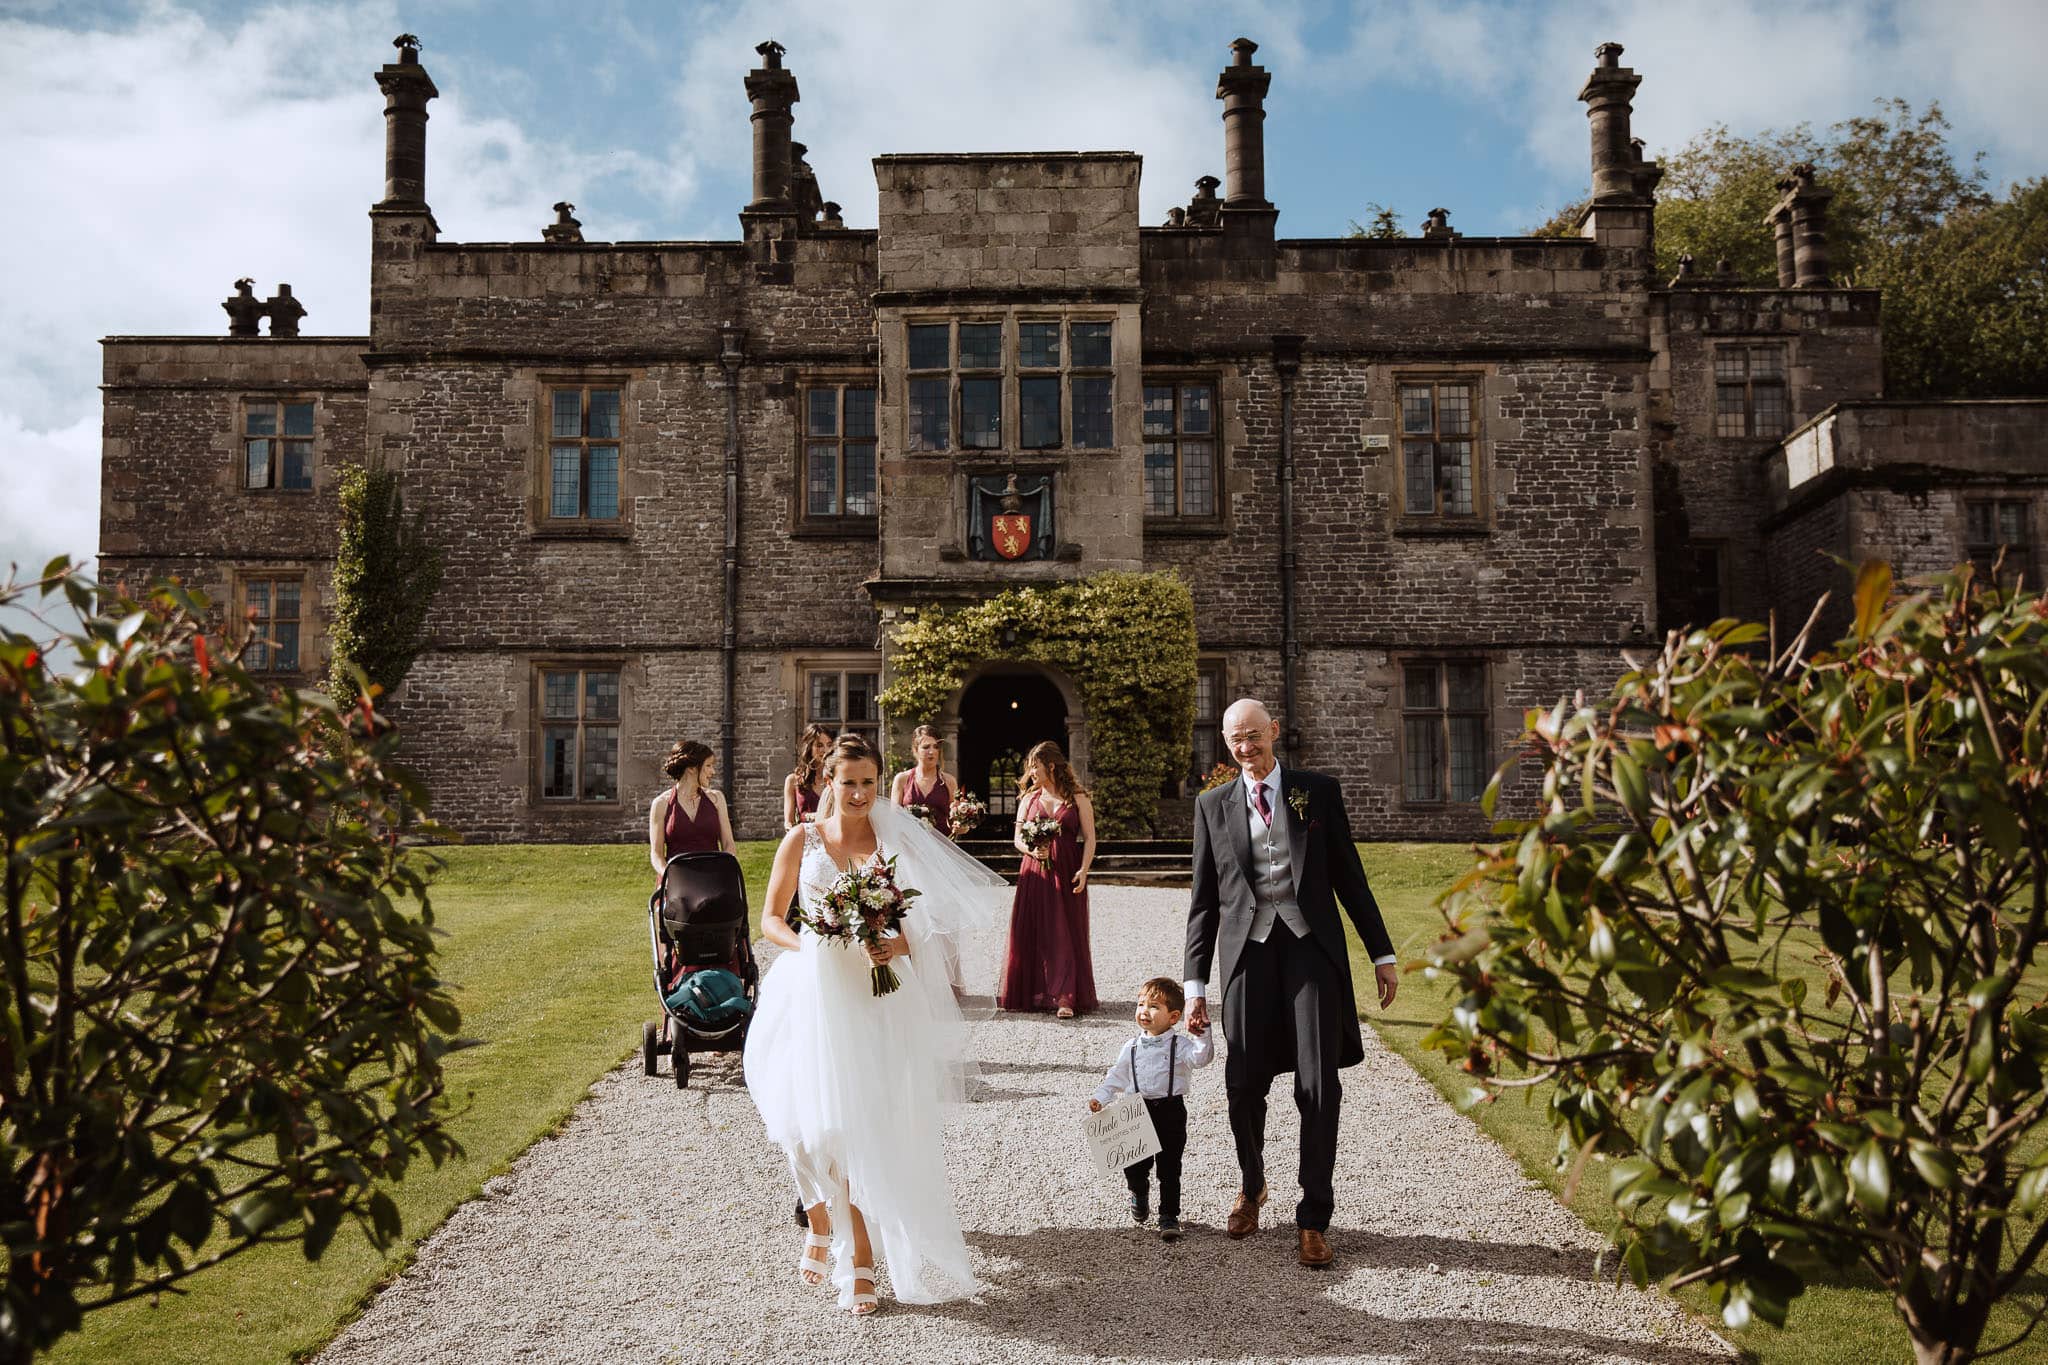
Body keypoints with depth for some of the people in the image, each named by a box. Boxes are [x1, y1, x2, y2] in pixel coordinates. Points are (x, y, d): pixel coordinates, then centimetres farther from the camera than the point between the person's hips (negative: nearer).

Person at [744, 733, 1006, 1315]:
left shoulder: (896, 844, 6)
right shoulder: (802, 840, 5)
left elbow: (916, 928, 7)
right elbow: (770, 920, 7)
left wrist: (896, 946, -15)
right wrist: (808, 946, -13)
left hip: (876, 1001, 0)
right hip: (813, 995, 1)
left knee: (867, 1129, -6)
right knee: (813, 1124, 0)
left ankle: (862, 1259, 6)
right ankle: (821, 1224, 30)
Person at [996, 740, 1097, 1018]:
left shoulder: (1077, 798, 3)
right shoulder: (1029, 799, 11)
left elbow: (1089, 838, -1)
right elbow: (1017, 838, 11)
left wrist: (1083, 870, -14)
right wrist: (1031, 850, -10)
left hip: (1067, 873, -3)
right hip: (1035, 873, 3)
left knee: (1065, 933, -5)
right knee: (1030, 932, 1)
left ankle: (1065, 998, -6)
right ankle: (1031, 994, 9)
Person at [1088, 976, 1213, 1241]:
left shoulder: (1179, 1045, -3)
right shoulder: (1131, 1047, 7)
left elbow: (1201, 1057, -21)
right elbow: (1116, 1077, 12)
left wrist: (1203, 1033, -35)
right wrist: (1099, 1098, -1)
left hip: (1170, 1112, -3)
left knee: (1169, 1168, 2)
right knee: (1134, 1166, 9)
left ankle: (1169, 1217, 15)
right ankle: (1139, 1194, 42)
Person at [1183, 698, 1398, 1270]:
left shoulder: (1318, 791, 7)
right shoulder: (1212, 804, 10)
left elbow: (1349, 876, 9)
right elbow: (1203, 899, 10)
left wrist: (1382, 952, 6)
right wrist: (1196, 984, 7)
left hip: (1311, 944, -1)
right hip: (1249, 948, 1)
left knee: (1318, 1086, -5)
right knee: (1244, 1084, 3)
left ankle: (1313, 1219, 7)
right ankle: (1251, 1185, 32)